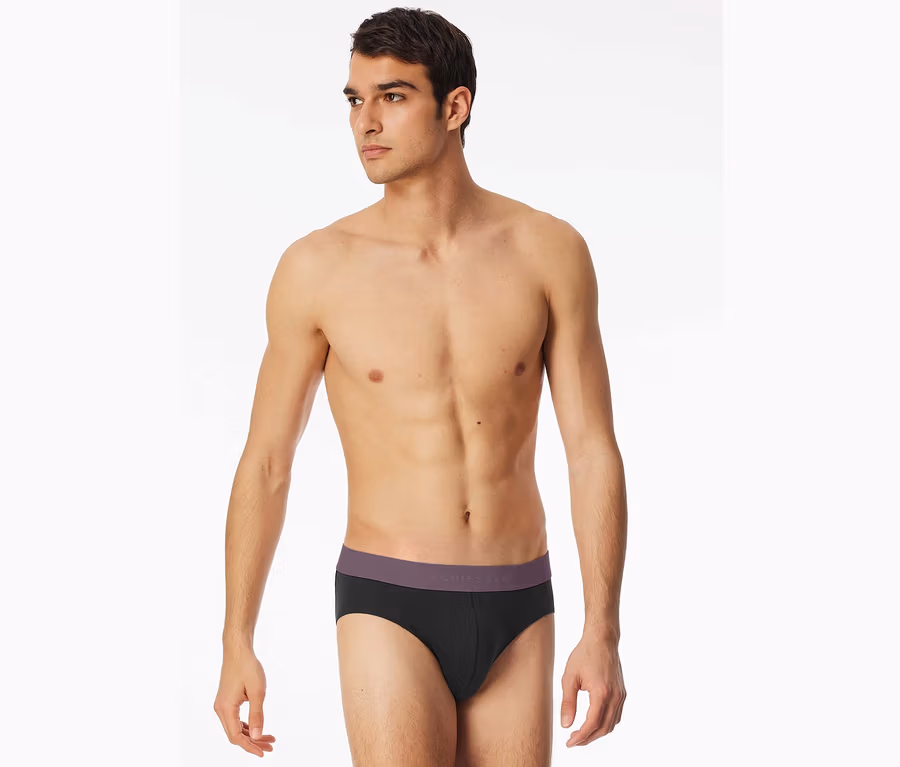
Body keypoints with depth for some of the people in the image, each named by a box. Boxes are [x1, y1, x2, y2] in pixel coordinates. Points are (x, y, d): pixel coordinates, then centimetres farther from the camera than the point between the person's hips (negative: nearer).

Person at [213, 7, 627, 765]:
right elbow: (266, 463, 2)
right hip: (390, 611, -2)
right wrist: (236, 644, 1)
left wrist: (603, 633, -10)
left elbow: (594, 451, -3)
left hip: (515, 615, 2)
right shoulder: (317, 268, -6)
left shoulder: (549, 251, -4)